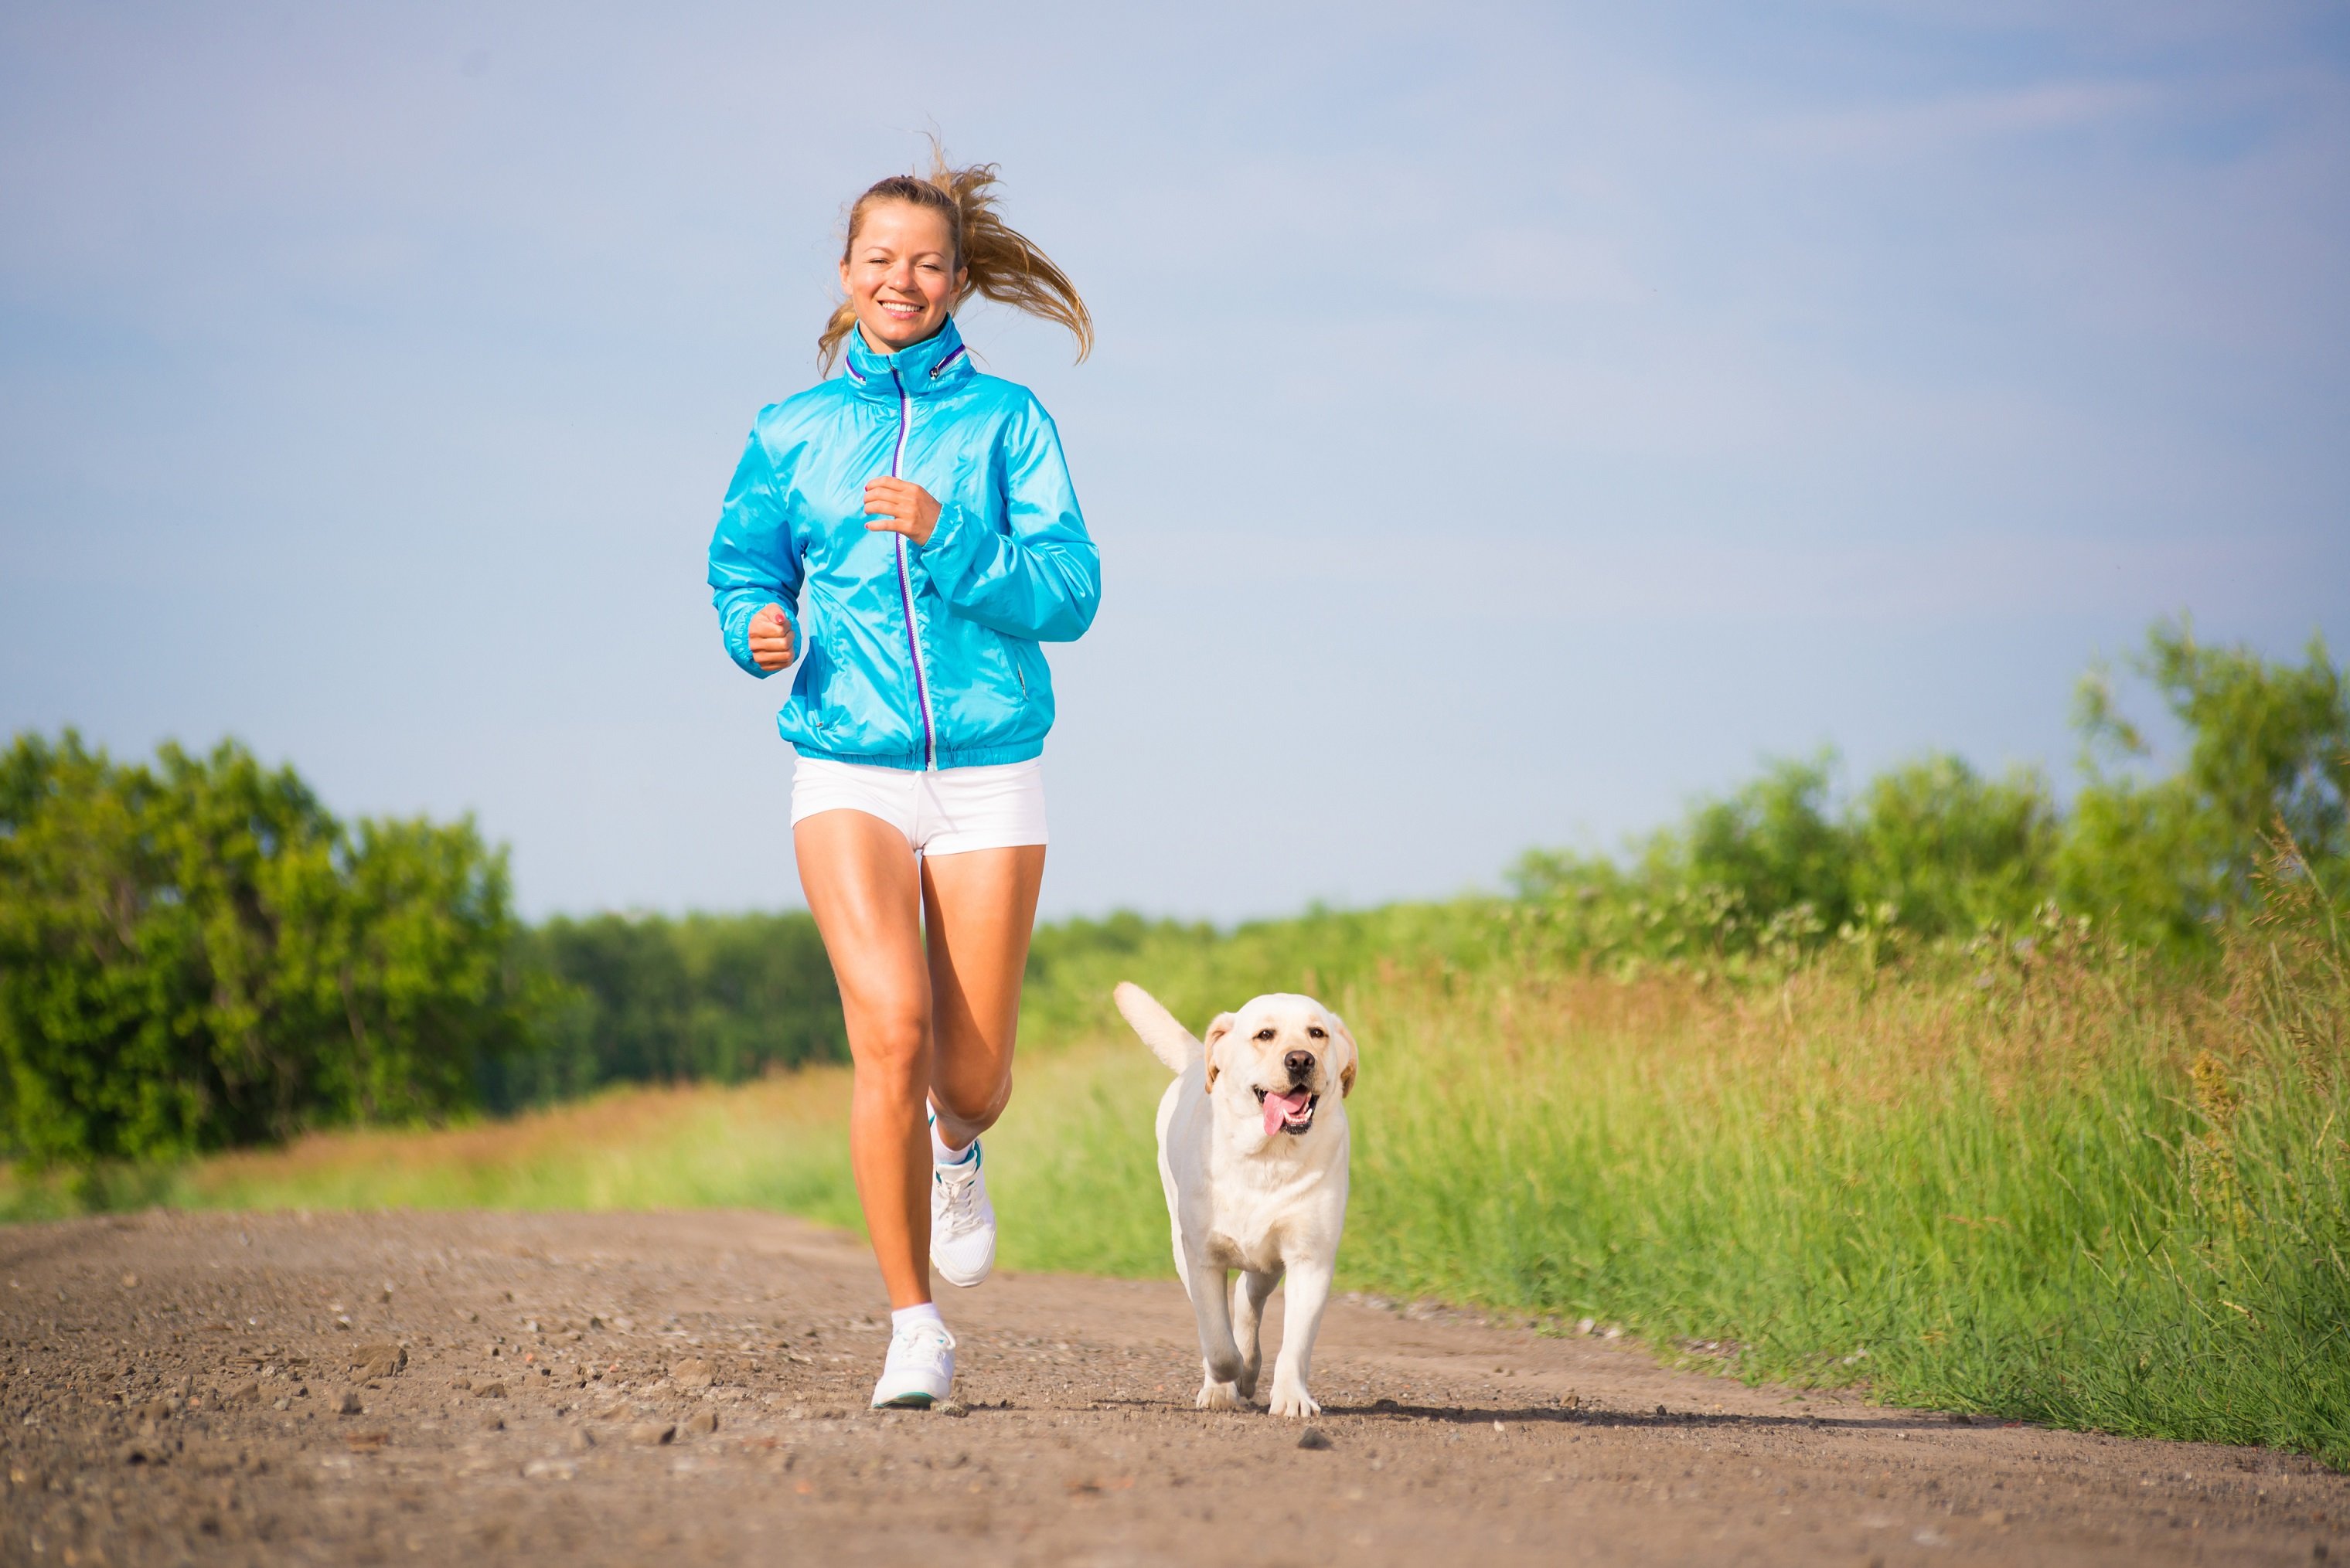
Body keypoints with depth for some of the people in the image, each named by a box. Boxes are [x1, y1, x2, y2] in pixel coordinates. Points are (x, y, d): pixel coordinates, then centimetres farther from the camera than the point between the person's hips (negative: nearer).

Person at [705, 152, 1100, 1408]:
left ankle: (957, 1150, 43)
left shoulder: (1008, 421, 2)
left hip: (990, 774, 0)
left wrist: (946, 541, -19)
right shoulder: (792, 434, 8)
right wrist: (758, 629, -4)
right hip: (847, 771, 0)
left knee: (970, 1077, 2)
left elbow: (1069, 593, -4)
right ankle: (914, 1327, -8)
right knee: (890, 1028, -20)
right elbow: (742, 570, 18)